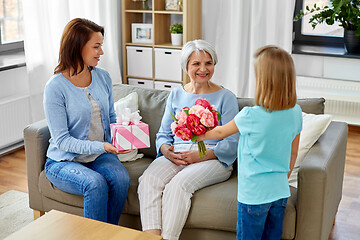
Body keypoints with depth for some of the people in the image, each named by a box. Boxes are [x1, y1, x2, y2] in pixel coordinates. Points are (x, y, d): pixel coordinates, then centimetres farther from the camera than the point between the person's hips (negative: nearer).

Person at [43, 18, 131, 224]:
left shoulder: (103, 77, 3)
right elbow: (61, 140, -16)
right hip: (64, 161, -4)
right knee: (96, 184, -32)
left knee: (121, 177, -25)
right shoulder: (55, 87, -15)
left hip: (100, 155, 5)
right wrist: (101, 146, -28)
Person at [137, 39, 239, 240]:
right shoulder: (176, 95, 18)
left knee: (178, 185, -33)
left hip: (213, 158, -4)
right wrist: (166, 150, -6)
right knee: (149, 179, -27)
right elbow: (163, 134, 18)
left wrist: (200, 155, -16)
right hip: (176, 154, 4)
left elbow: (232, 143, -2)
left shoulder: (226, 97, 4)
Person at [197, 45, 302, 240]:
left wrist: (198, 135, 16)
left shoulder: (251, 116, -20)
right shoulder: (295, 113, -5)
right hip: (281, 191, 5)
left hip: (254, 193, -5)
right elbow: (293, 153, 7)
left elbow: (221, 132, -2)